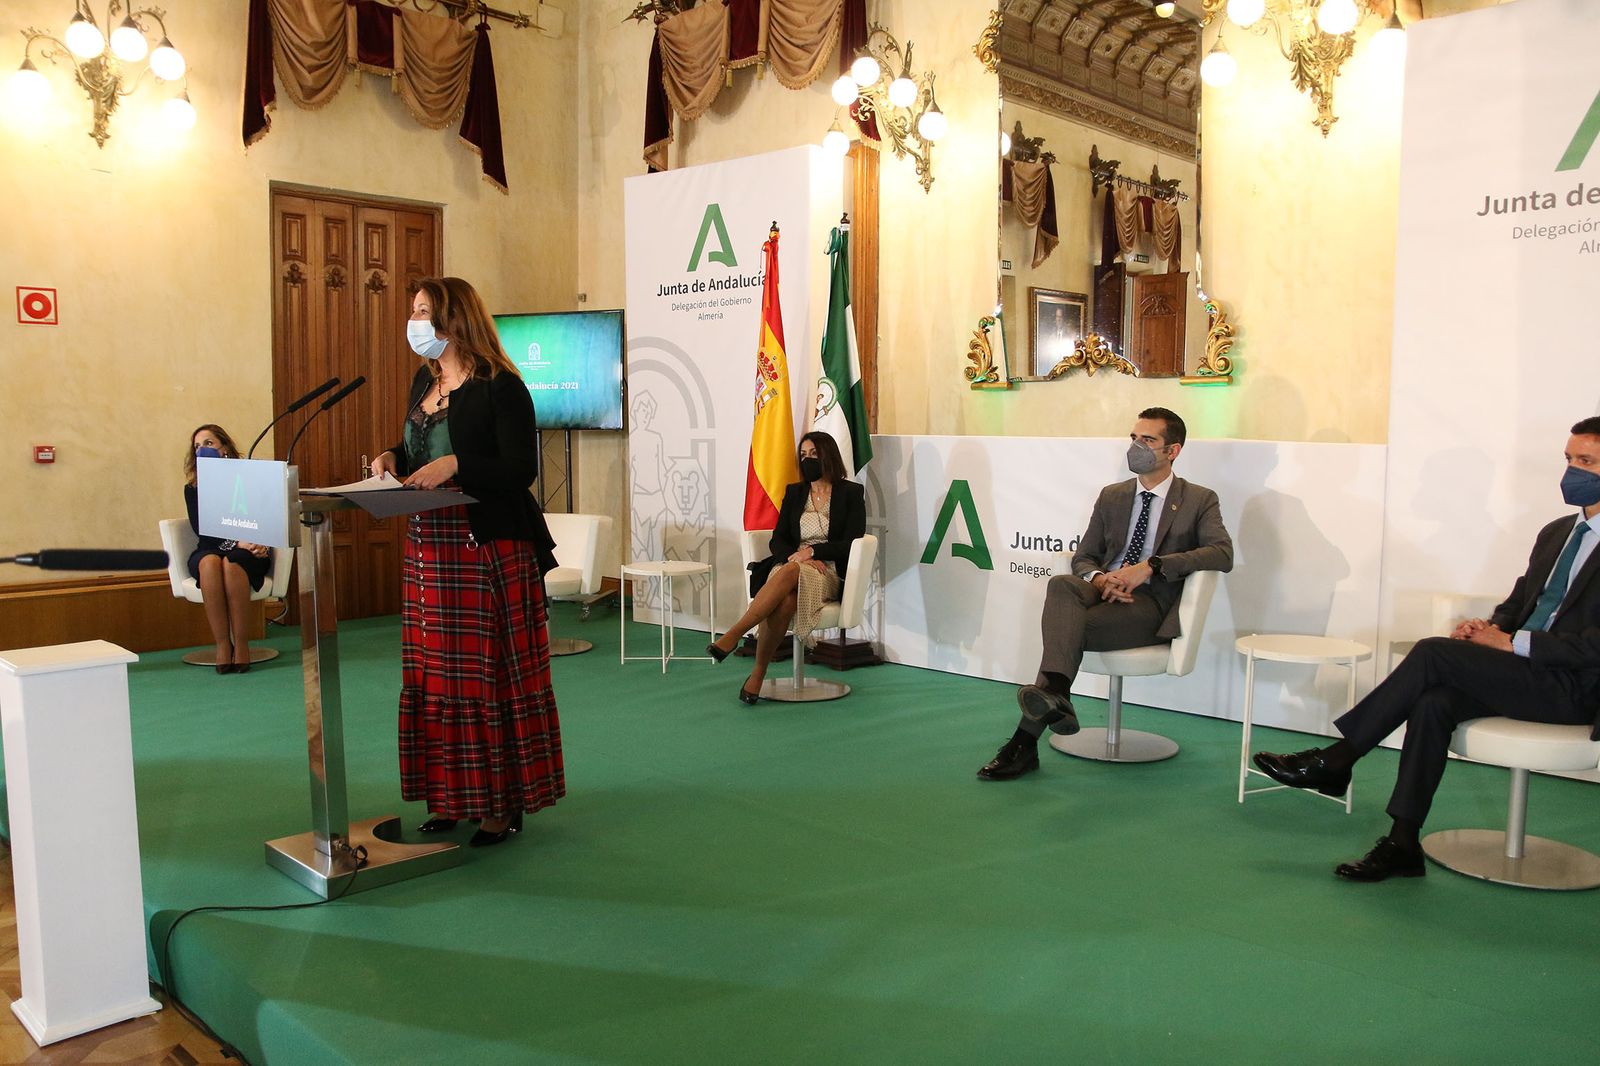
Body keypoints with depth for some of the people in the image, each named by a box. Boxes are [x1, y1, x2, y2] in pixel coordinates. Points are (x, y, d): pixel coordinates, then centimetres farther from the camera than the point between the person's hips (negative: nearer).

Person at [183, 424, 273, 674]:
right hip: (208, 551, 1)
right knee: (210, 561, -35)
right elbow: (201, 531, -4)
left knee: (231, 563, -36)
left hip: (248, 553, -1)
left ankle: (241, 645, -32)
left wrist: (260, 543, -22)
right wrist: (236, 542, -20)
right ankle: (222, 645, -33)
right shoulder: (192, 489, 8)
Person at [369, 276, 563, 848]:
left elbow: (521, 468, -16)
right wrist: (393, 457, 4)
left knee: (491, 673, -2)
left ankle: (505, 802, 10)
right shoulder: (424, 381, 14)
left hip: (491, 549, -8)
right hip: (429, 546, 8)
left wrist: (455, 465, -25)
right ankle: (450, 797, 22)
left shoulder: (500, 387, -10)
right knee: (434, 674, 10)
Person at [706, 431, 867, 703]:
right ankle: (758, 673, -33)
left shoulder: (851, 493, 7)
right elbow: (778, 541, 11)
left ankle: (734, 635, -42)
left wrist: (812, 551, -12)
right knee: (785, 602, -37)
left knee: (788, 573, -39)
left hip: (829, 573, -2)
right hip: (789, 567, 3)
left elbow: (851, 544, -2)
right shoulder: (794, 492, 18)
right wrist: (797, 556, -10)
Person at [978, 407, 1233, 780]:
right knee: (1061, 584, -34)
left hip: (1151, 603, -4)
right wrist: (1099, 579, -10)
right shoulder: (1112, 496, 21)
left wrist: (1151, 566, -21)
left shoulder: (1199, 500, 7)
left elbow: (1222, 553, -10)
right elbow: (1083, 557, 17)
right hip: (1103, 592, 4)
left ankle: (1025, 742, -33)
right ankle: (1055, 698, -50)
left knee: (1064, 625, -31)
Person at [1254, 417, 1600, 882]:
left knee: (1434, 652, -25)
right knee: (1435, 701, -23)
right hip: (1527, 670, 7)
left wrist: (1512, 643, -18)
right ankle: (1402, 844, -20)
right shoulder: (1556, 532, 19)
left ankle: (1334, 760, -17)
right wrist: (1490, 627, 0)